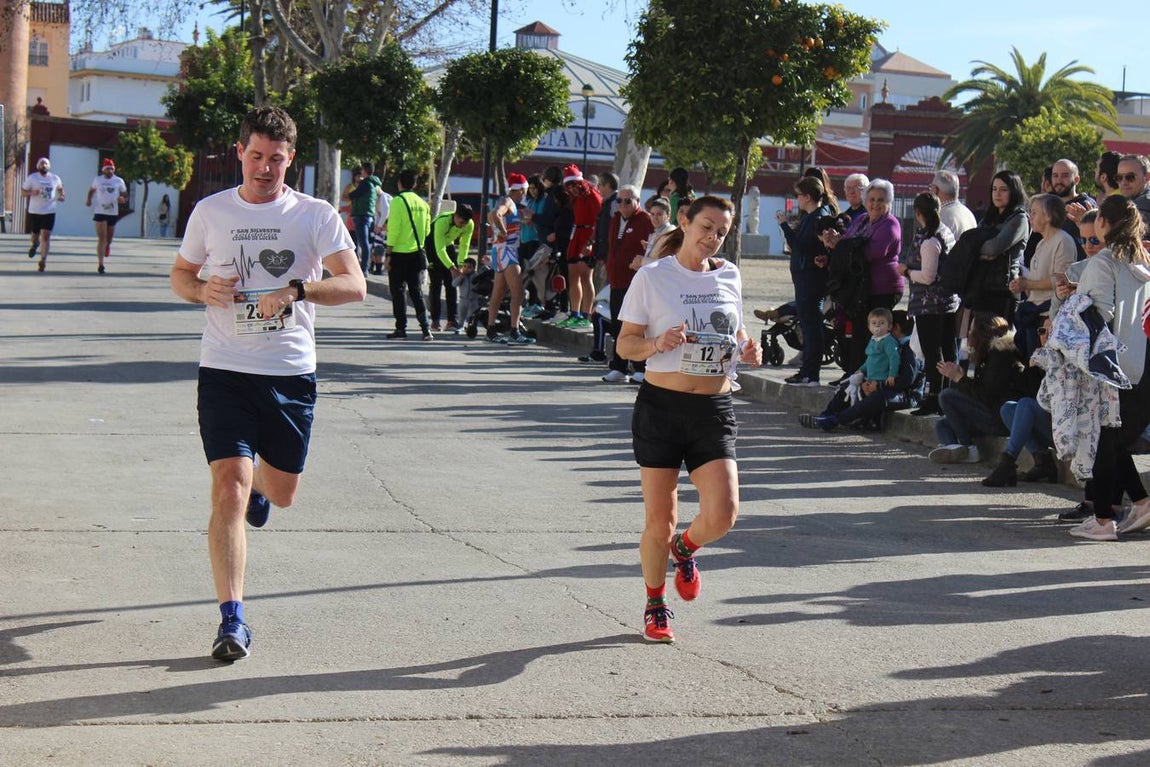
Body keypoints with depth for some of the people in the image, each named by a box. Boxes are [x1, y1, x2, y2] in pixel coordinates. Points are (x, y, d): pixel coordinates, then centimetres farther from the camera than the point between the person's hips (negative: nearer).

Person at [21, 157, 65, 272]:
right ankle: (35, 244, 45)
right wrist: (32, 192, -19)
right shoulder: (32, 178, -1)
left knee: (46, 237, -10)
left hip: (49, 212, 0)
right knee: (35, 235, 9)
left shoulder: (55, 179, 5)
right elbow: (22, 193, 1)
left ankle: (43, 260, -7)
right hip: (34, 212, 0)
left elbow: (60, 188, 25)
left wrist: (61, 196, 4)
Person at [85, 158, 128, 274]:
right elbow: (91, 190, 22)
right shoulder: (97, 180, 5)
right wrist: (89, 199, 4)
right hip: (100, 212, -1)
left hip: (113, 213, 2)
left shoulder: (119, 181, 2)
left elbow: (125, 195, 8)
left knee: (109, 238, 14)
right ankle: (100, 264, -13)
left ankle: (107, 245, 52)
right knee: (101, 239, -11)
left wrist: (123, 199, -16)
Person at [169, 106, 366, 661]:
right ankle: (232, 620, -9)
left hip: (291, 373, 1)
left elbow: (354, 285, -11)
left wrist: (296, 290, -27)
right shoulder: (211, 212, 4)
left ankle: (257, 482, 54)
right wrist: (203, 291, -7)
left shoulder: (316, 216, -1)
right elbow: (180, 274, 17)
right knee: (229, 493, -14)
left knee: (282, 493, 14)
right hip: (225, 370, -1)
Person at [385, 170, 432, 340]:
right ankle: (426, 328, -1)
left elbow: (393, 229, -14)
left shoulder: (398, 201, -10)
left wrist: (388, 254, -10)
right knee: (416, 291, 9)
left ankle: (401, 328, 4)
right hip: (417, 254, 5)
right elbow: (427, 230, 10)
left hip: (400, 254, -5)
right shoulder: (422, 203, 7)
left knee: (398, 290, 4)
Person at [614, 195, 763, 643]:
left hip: (714, 409, 3)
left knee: (722, 514, -13)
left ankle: (684, 549, 24)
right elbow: (625, 344, 0)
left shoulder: (729, 277, 9)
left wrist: (746, 350, 3)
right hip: (661, 405, -3)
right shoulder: (653, 277, -3)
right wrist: (658, 344, -21)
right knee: (659, 519, 0)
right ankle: (655, 606, 25)